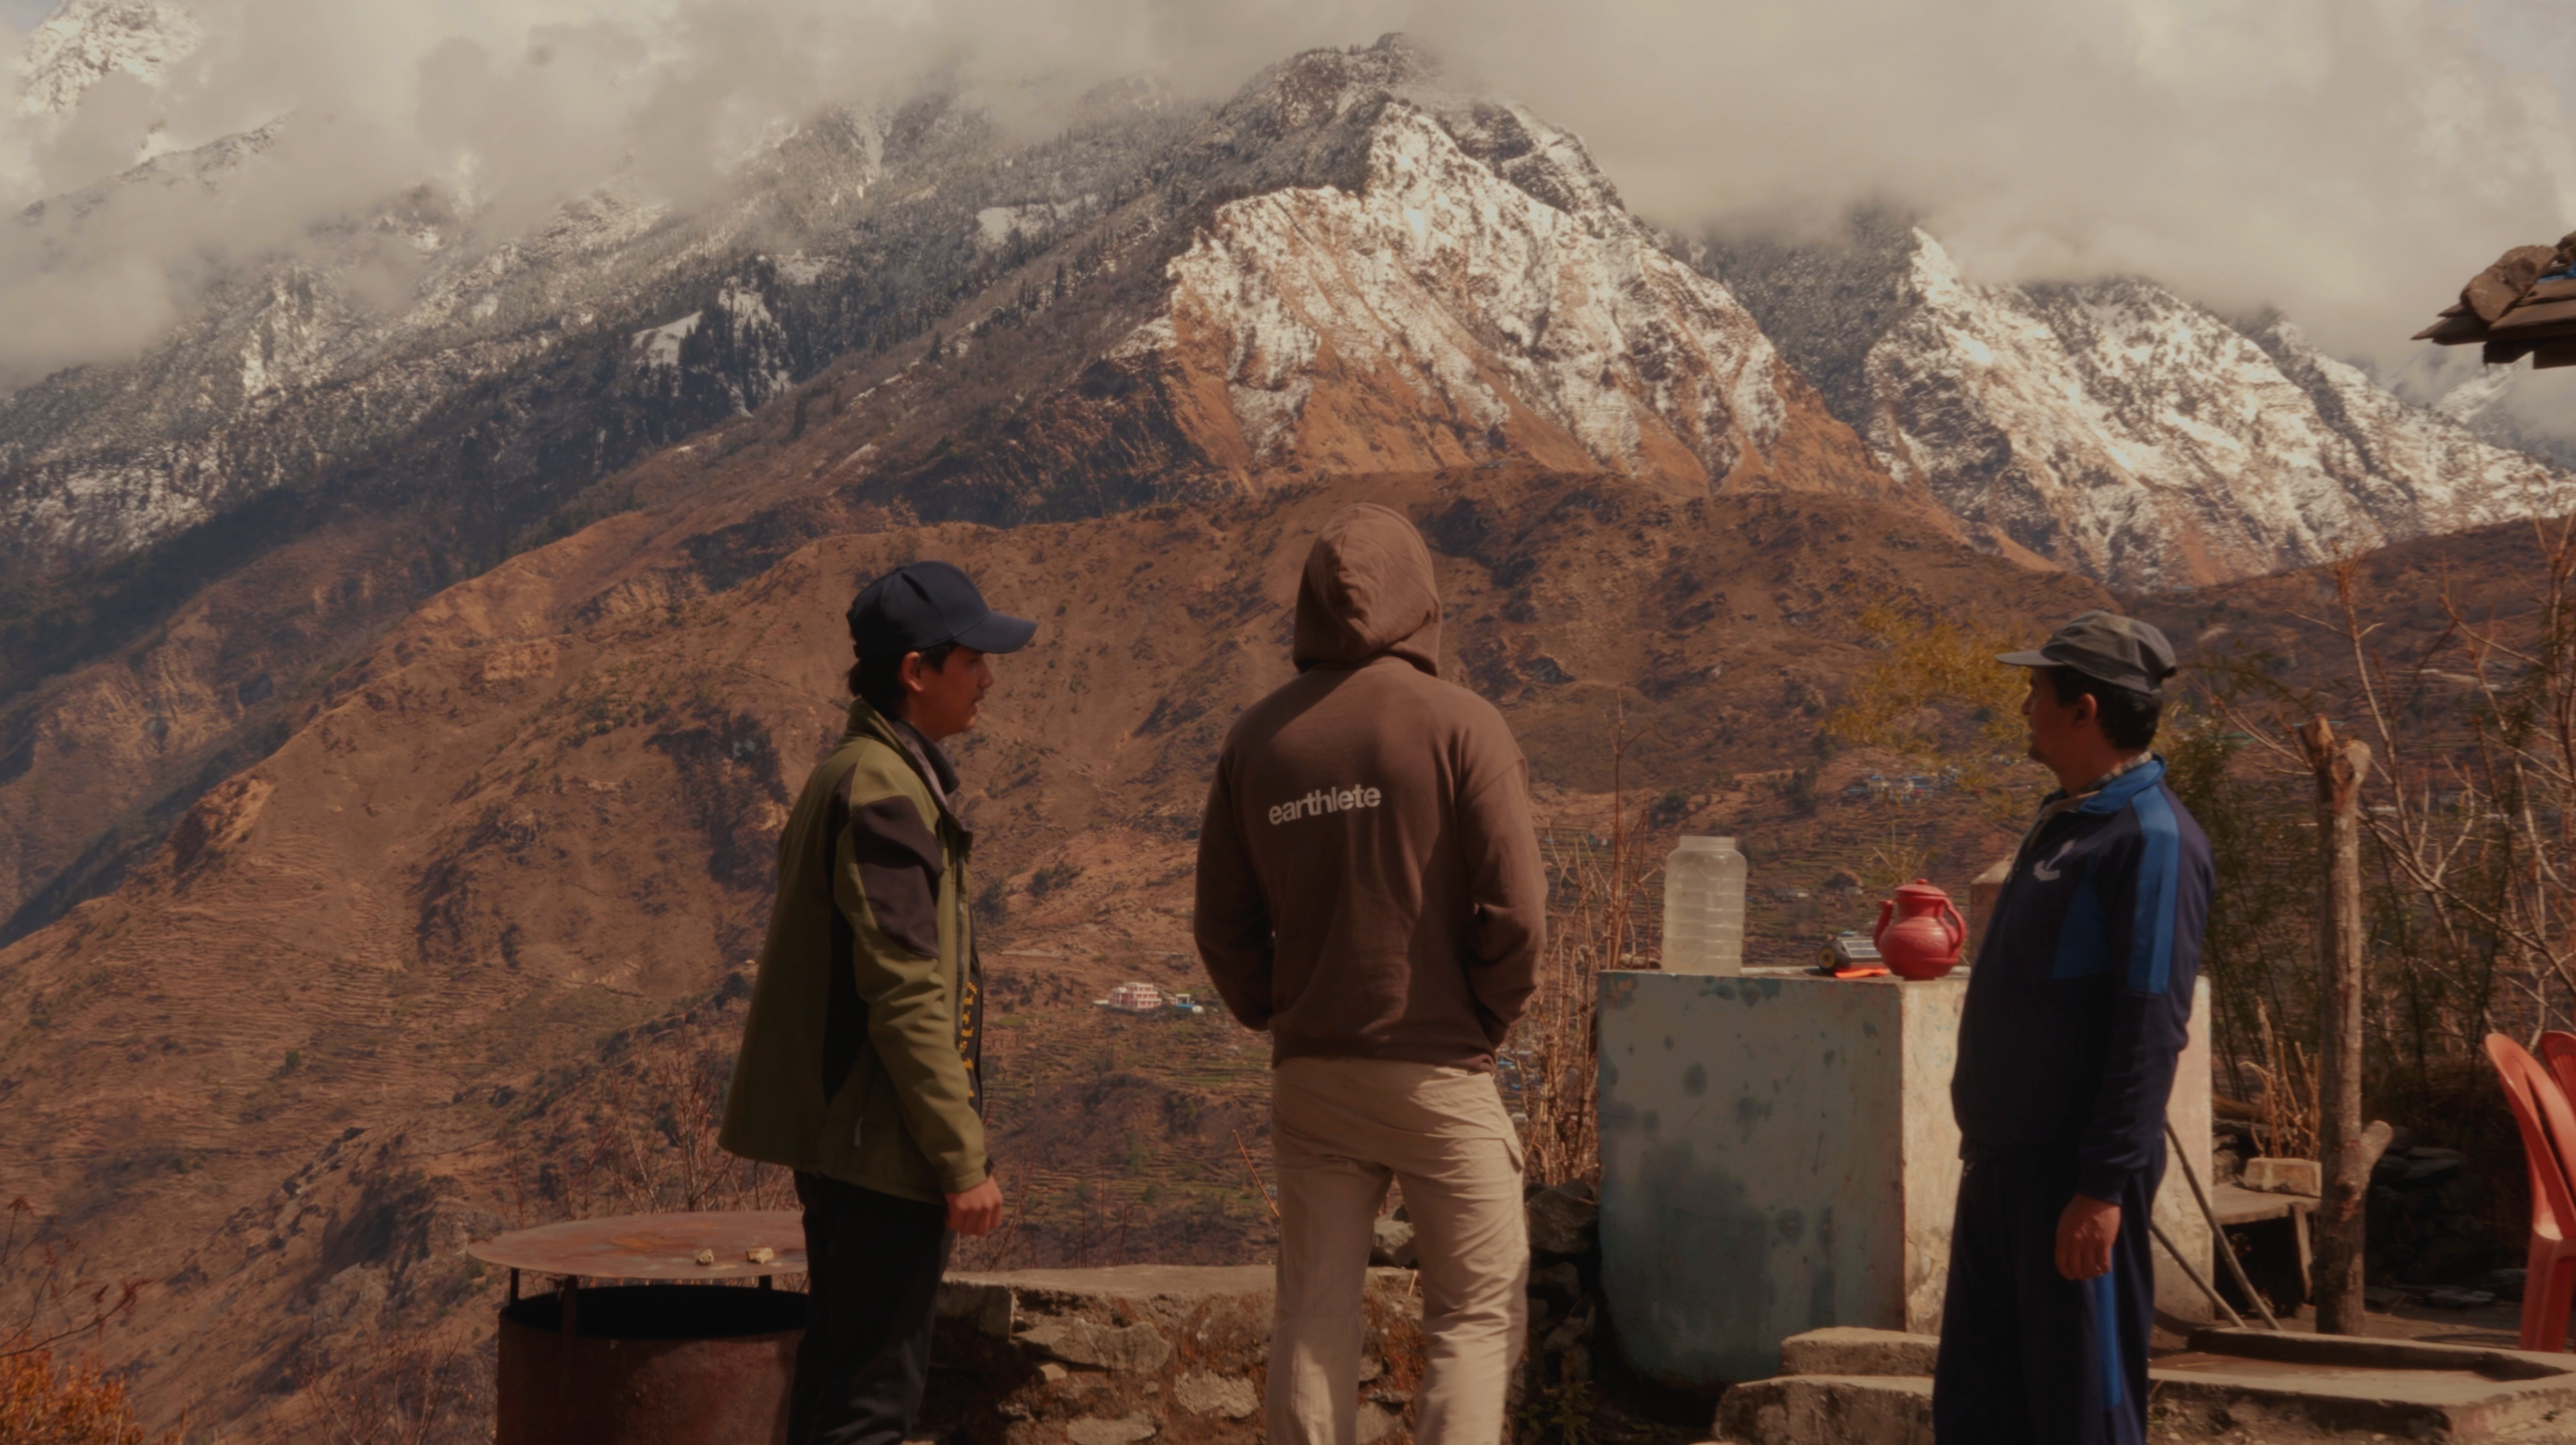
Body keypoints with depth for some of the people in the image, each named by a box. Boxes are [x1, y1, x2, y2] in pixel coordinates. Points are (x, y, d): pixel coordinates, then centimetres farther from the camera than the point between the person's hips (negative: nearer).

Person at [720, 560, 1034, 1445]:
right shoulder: (885, 793, -17)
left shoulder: (849, 776, 15)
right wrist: (965, 1158, -18)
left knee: (842, 1368, 16)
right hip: (881, 1141, -10)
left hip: (839, 1134, 10)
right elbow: (907, 997, -21)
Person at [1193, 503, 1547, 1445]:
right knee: (1476, 1310, 5)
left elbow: (1224, 921, 6)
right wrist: (1489, 1019, 3)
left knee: (1313, 1318, 10)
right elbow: (1515, 910, -12)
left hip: (1310, 1075, 4)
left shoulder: (1258, 737, 3)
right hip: (1437, 1069, -4)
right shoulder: (1458, 725, -9)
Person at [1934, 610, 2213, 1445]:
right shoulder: (2064, 820, 15)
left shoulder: (2151, 840, -14)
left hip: (2076, 1175, -9)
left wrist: (2104, 1187, -24)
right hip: (2002, 1159, 9)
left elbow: (2149, 1030, -20)